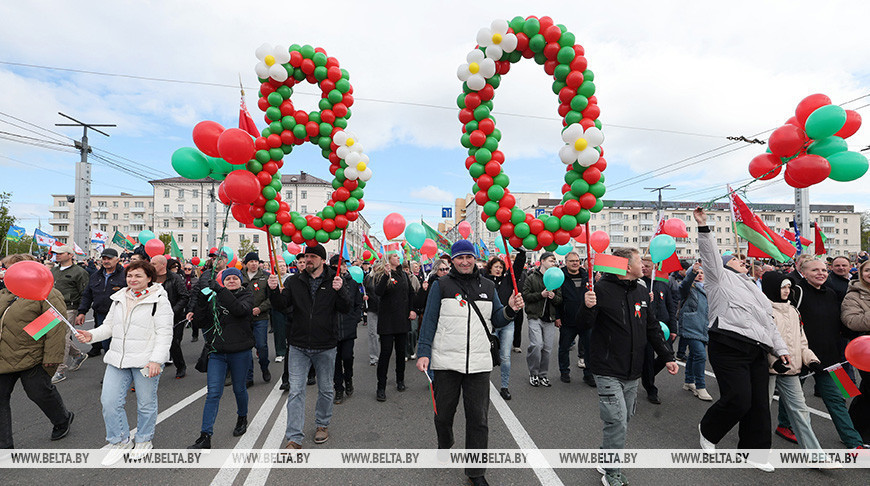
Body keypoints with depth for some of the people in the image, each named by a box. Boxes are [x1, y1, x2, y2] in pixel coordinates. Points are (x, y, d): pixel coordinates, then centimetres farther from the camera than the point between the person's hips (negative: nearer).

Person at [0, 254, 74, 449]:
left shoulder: (46, 295, -13)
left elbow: (56, 327, -18)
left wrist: (51, 357, -20)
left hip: (31, 359, -7)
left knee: (39, 393, 6)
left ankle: (63, 420, 33)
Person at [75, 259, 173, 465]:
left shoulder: (159, 300, -9)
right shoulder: (119, 299, 11)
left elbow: (164, 334, -13)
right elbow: (109, 326, 17)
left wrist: (156, 360, -20)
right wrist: (92, 335, -3)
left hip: (146, 361, -5)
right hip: (118, 359, 6)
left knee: (145, 403, 9)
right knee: (109, 401, 3)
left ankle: (144, 440, 31)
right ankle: (120, 442, 23)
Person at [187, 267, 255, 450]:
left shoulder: (246, 296, -2)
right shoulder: (215, 297, 9)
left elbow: (240, 310, -25)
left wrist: (221, 291, -29)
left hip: (240, 352, -2)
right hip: (217, 352, 3)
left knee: (239, 389, 13)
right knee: (213, 393, -2)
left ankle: (242, 418, 39)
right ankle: (205, 437, 2)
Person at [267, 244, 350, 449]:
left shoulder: (334, 280, -3)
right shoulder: (295, 281, 3)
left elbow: (346, 309, -11)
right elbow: (281, 305, 0)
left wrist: (340, 291, -29)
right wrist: (274, 290, -18)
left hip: (325, 347, -1)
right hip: (298, 347, 1)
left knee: (326, 390, 14)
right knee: (296, 391, 2)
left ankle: (322, 425, 36)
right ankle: (294, 438, 11)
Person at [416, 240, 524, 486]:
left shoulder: (488, 286, 9)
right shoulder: (441, 285, -1)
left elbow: (496, 321, 12)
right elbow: (429, 321, -1)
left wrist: (510, 309, -8)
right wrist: (423, 352, -6)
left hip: (479, 363, 2)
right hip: (446, 362, -1)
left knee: (478, 419, 5)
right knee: (443, 413, 15)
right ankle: (444, 446, 47)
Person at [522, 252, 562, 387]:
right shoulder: (531, 278, 3)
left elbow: (560, 300, 12)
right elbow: (525, 296, -5)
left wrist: (553, 296, -10)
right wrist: (541, 294, -14)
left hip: (550, 319, 4)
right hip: (535, 317, -4)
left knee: (547, 348, 4)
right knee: (536, 345, -14)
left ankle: (543, 374, 21)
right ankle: (533, 373, 6)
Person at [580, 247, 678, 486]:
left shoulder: (641, 292, 8)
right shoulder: (602, 289, -14)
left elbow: (653, 328, 17)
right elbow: (583, 325, -17)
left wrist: (667, 356, 15)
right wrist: (587, 307, -37)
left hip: (633, 372, 7)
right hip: (608, 371, -7)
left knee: (623, 420, 16)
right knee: (617, 422, -8)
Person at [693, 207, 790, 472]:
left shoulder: (752, 287, 28)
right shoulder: (721, 278, 5)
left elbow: (768, 320, 28)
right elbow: (710, 254, -10)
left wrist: (780, 347, 21)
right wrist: (703, 226, -21)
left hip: (757, 351, 8)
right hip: (730, 348, -8)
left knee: (759, 404, 8)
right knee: (738, 399, -12)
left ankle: (753, 452, 22)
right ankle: (708, 430, 14)